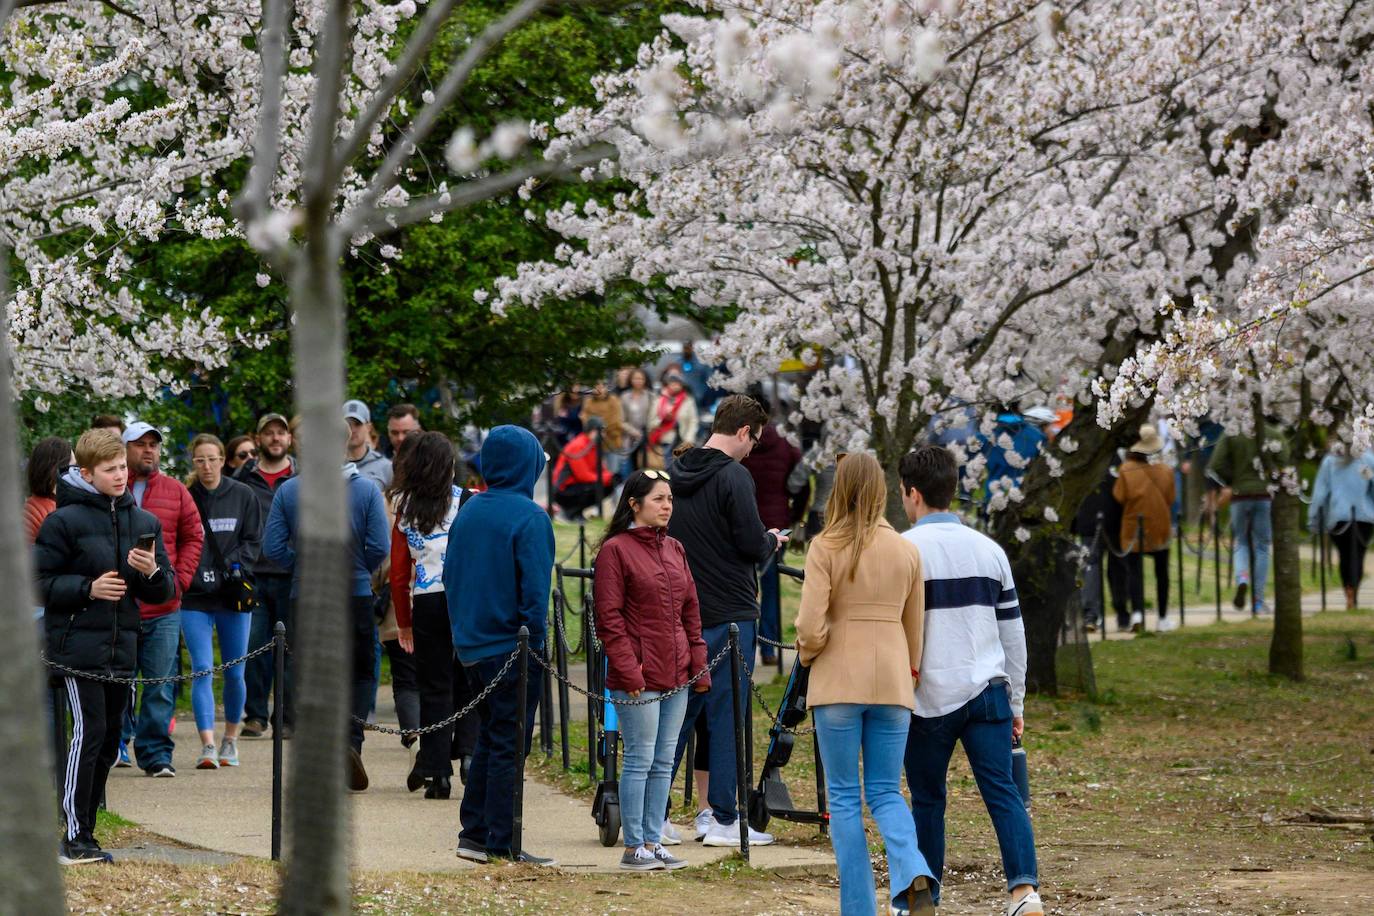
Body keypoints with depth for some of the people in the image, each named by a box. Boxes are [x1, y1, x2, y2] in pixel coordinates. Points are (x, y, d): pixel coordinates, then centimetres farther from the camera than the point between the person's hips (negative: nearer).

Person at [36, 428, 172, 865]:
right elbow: (39, 583, -5)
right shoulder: (65, 521, -5)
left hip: (122, 647, 6)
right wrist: (87, 588, -16)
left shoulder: (145, 522, 11)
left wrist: (152, 573, -8)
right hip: (77, 643, -6)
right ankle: (75, 837, -11)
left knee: (108, 740, 8)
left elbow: (166, 591, 14)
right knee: (89, 730, -14)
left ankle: (85, 832, 16)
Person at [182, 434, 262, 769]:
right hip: (195, 596, -1)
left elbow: (253, 540, 6)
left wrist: (235, 565, -9)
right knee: (202, 671, -11)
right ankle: (207, 746, -14)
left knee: (234, 673, 8)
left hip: (234, 596, 1)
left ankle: (230, 739, 27)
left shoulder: (243, 496, 5)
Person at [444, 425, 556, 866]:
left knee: (489, 738, 17)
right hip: (511, 646, -7)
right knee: (508, 744, -1)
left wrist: (462, 631, 17)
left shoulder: (468, 512, 7)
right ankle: (501, 845, 1)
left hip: (472, 647, 7)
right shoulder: (530, 517, -14)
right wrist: (535, 642, -11)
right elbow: (535, 587, -17)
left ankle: (474, 833, 17)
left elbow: (450, 575, 12)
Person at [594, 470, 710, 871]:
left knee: (664, 762, 10)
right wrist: (630, 672, -16)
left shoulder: (674, 549, 14)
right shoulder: (616, 550, -7)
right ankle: (633, 846, 2)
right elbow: (609, 618, -11)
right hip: (638, 677, -7)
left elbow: (690, 611, 18)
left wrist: (698, 665, 10)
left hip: (676, 673, 7)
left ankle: (652, 840, 16)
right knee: (640, 759, -4)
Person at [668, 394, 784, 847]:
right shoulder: (733, 477, -14)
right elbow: (752, 544, -17)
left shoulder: (677, 473, 9)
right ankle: (723, 819, 1)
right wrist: (772, 541, 5)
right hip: (729, 613, -7)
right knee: (727, 715, -1)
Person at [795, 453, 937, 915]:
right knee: (885, 792, 9)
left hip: (839, 680, -3)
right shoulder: (907, 551, 5)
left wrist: (808, 651, 8)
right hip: (892, 680, 3)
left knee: (844, 796, 5)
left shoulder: (826, 548, -7)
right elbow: (915, 628, 13)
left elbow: (810, 627, -14)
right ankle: (914, 876, -18)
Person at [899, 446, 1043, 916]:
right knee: (1003, 793, -4)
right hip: (987, 691, 3)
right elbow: (1013, 634, 15)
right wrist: (1016, 704, 22)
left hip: (929, 696, -3)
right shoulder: (989, 550, 11)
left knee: (927, 801, 10)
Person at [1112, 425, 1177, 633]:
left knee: (1134, 572, -3)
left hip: (1134, 528, -3)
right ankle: (1163, 619, 19)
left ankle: (1137, 612, -25)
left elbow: (1119, 497, -8)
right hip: (1160, 527, 3)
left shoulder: (1126, 470, -11)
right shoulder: (1165, 471, -2)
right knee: (1162, 573, 14)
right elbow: (1171, 499, 4)